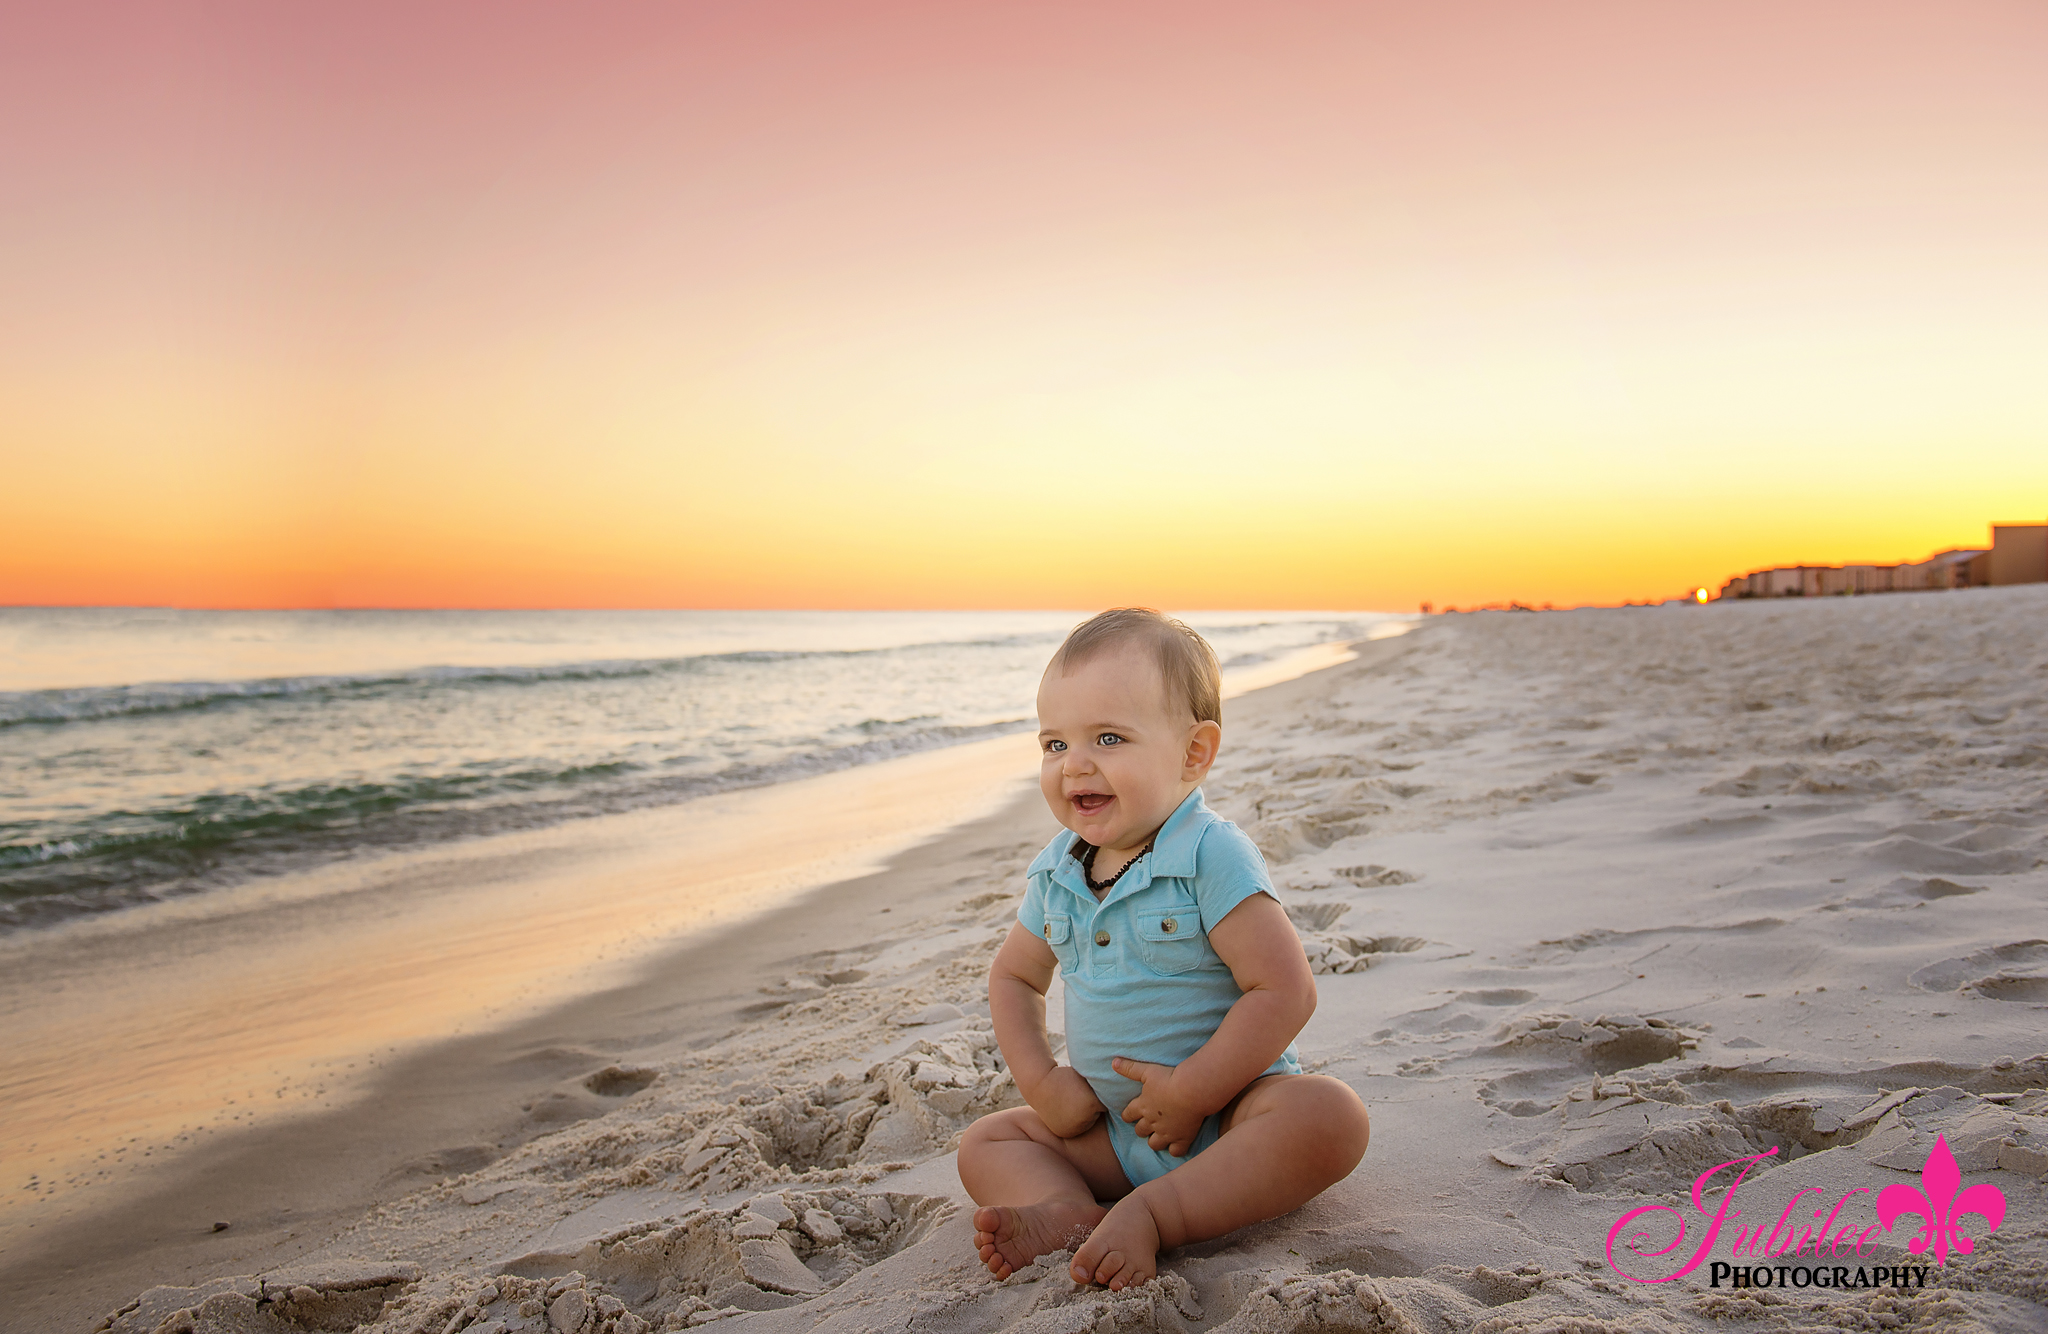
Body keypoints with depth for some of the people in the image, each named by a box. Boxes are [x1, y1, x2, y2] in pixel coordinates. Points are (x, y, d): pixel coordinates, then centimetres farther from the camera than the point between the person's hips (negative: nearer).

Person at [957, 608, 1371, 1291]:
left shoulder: (1211, 855, -19)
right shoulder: (1057, 870, 0)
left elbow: (1285, 991, -23)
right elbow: (1013, 976, 13)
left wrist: (1190, 1092, -23)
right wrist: (1040, 1082, -2)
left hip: (1228, 1109, -5)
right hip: (1113, 1128, 6)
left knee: (1331, 1116, -32)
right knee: (984, 1144, 0)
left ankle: (1153, 1214, -33)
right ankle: (1074, 1216, -28)